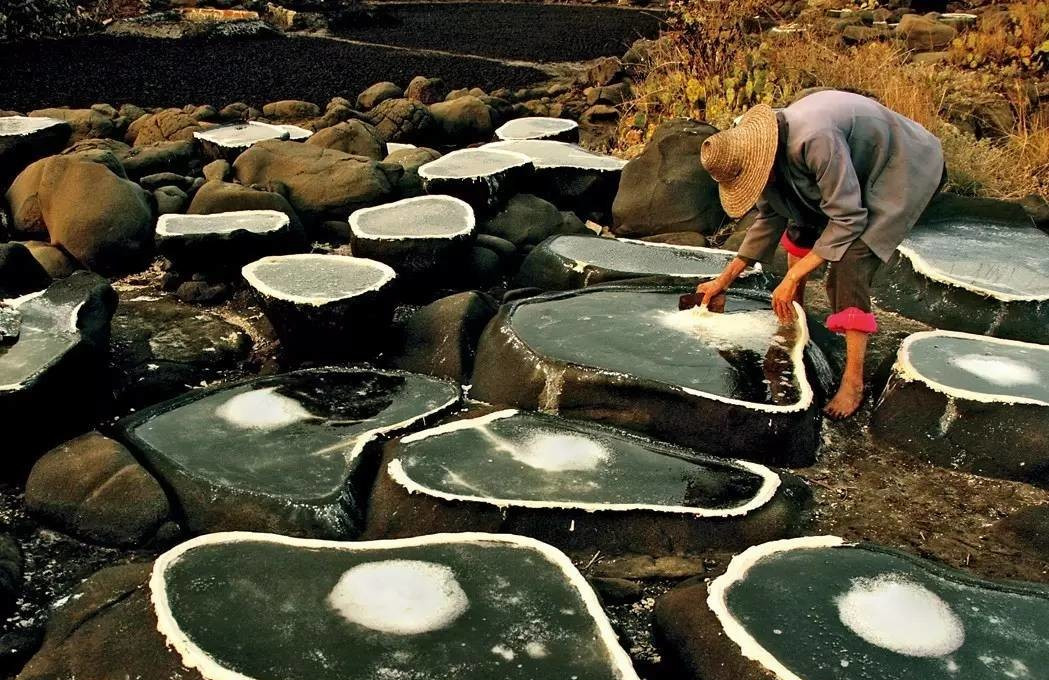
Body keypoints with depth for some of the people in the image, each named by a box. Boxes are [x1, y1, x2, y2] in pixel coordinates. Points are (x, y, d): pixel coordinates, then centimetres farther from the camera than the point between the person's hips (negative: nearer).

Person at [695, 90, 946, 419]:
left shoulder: (813, 140, -38)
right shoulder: (760, 145, -8)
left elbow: (847, 219, -31)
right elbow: (770, 219, 4)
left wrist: (793, 277, -28)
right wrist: (725, 279, 5)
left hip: (908, 168, -9)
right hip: (863, 167, 9)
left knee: (849, 265, -20)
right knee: (801, 224, 15)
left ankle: (853, 382, -14)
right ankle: (794, 318, 31)